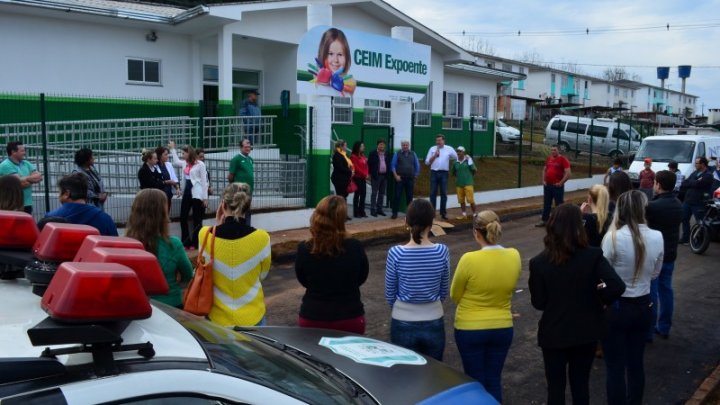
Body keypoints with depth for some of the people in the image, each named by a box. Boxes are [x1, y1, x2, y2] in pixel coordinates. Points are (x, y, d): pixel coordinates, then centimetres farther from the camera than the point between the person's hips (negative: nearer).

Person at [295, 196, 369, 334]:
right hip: (350, 318, 0)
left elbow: (303, 281, 3)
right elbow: (361, 278, 1)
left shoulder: (304, 249, -15)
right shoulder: (355, 247, -16)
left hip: (312, 318, 1)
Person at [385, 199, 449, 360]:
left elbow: (390, 294, -4)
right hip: (433, 324, 1)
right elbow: (443, 292, 1)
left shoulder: (396, 253, -16)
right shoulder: (442, 251, -13)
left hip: (403, 325, -1)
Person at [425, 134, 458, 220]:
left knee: (444, 193, 4)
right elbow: (427, 162, 2)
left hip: (444, 173, 0)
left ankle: (443, 212, 12)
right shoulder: (432, 149, 4)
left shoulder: (449, 149, 2)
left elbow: (457, 158, 8)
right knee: (433, 193, 1)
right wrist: (435, 155, -8)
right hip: (434, 173, 1)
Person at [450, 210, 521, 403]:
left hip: (470, 329, -4)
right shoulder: (514, 256, -10)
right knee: (494, 381, 19)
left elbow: (455, 295, -8)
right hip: (503, 328, 4)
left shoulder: (469, 259, -23)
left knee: (476, 381, 14)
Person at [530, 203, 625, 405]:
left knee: (555, 386, 14)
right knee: (581, 383, 20)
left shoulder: (539, 262, -15)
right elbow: (617, 286, -23)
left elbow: (538, 303, -8)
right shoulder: (593, 256, -14)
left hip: (554, 333, -1)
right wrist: (600, 298, -4)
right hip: (587, 331, 1)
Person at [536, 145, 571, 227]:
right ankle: (544, 220, 21)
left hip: (557, 186, -6)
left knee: (559, 204, 2)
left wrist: (560, 183, -15)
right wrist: (543, 180, 9)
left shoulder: (563, 159, -9)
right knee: (546, 204, 13)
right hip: (547, 185, 6)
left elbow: (568, 173, -14)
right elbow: (544, 170, 22)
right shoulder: (548, 159, 10)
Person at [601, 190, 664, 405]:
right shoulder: (657, 237, -6)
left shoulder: (613, 237, -21)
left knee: (615, 367, 6)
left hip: (615, 308, -5)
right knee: (636, 364, 19)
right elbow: (655, 273, 8)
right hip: (643, 307, 5)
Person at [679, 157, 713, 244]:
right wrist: (693, 182, -12)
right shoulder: (694, 173, 14)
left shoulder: (708, 175, -9)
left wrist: (689, 182, -5)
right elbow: (684, 183, 5)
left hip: (698, 203, -7)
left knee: (700, 223, 1)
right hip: (687, 201, 7)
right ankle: (685, 238, 24)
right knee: (684, 219, 14)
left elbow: (697, 184, -22)